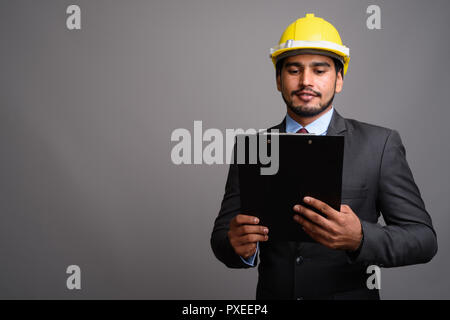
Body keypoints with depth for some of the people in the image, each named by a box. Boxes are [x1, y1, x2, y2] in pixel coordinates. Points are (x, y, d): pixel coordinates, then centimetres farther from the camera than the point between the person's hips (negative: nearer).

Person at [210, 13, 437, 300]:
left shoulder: (380, 144, -11)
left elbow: (423, 238, -13)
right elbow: (221, 235, -3)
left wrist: (359, 238, -31)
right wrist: (238, 246, -26)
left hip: (350, 294, -1)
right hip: (271, 295, 2)